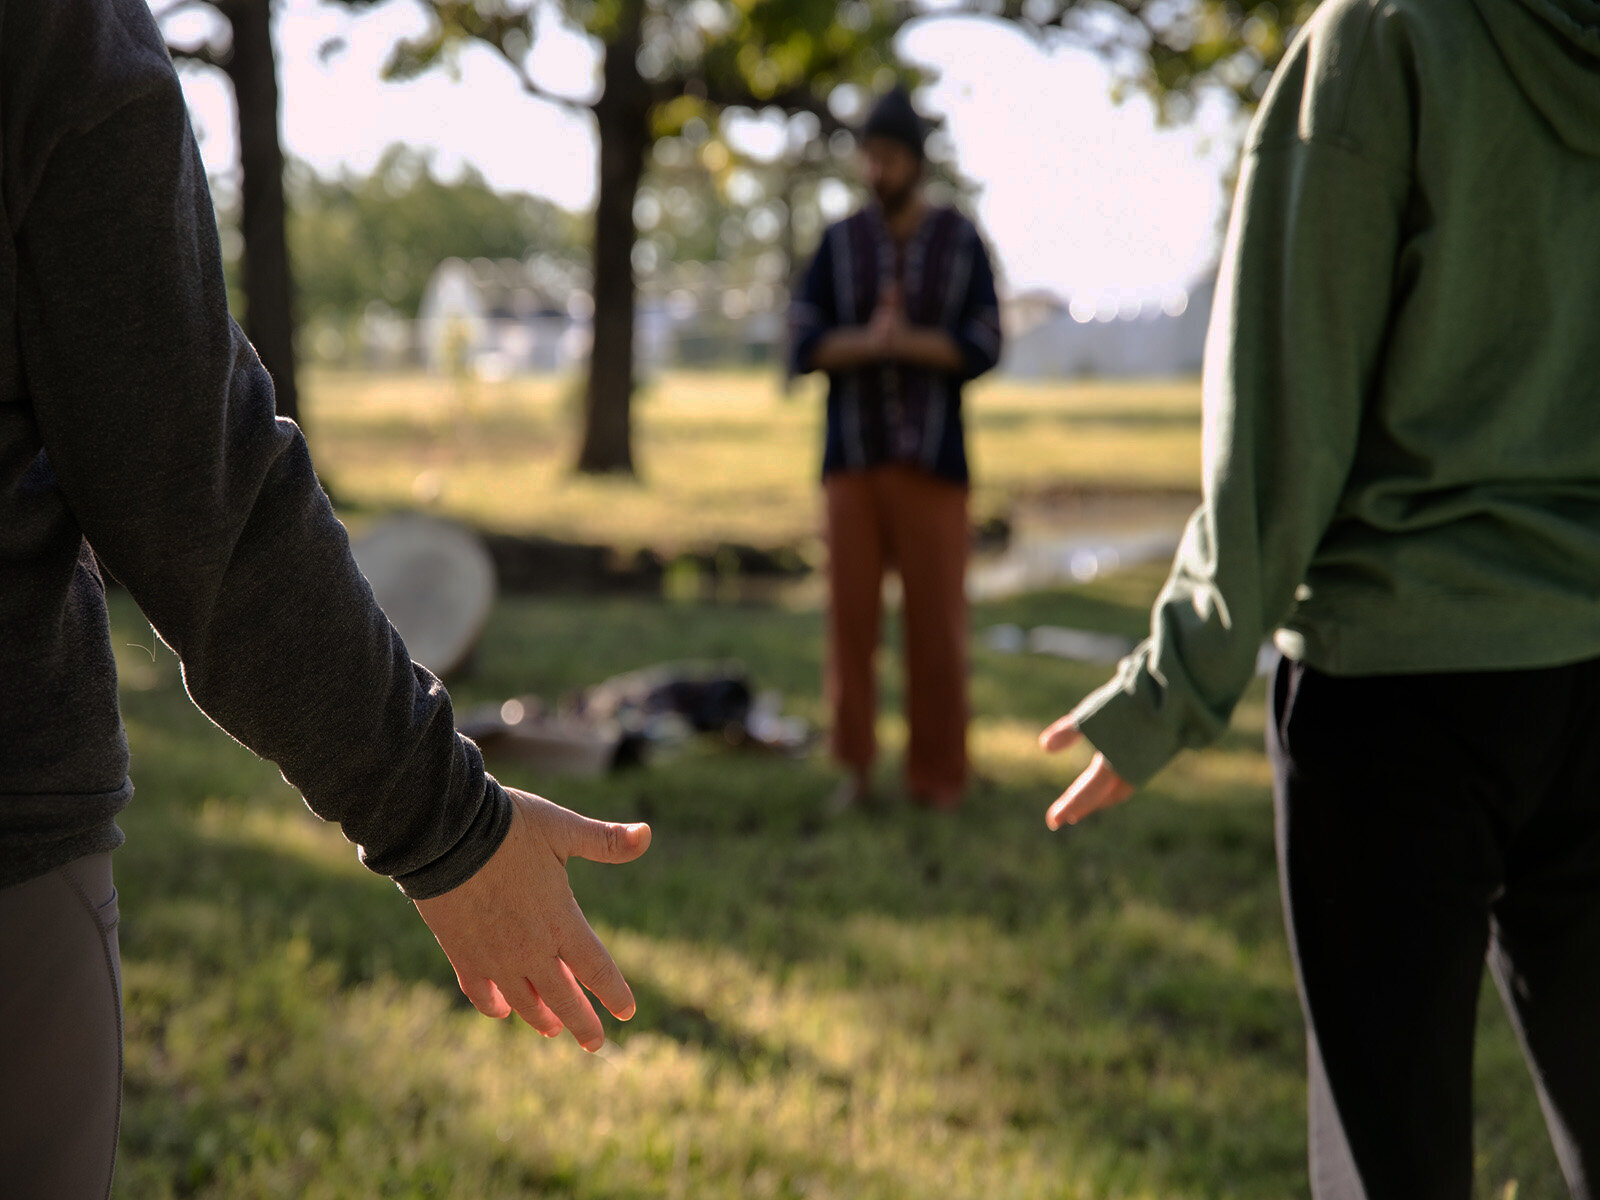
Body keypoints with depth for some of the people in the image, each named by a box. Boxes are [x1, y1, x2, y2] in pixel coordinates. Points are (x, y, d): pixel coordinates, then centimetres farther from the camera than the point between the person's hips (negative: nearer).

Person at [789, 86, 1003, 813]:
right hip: (853, 459, 1)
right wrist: (869, 342, -23)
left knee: (936, 619, -2)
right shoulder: (839, 244, 4)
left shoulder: (962, 243, 0)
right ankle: (855, 767, 12)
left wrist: (905, 342, -23)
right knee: (852, 613, -1)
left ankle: (937, 778, 9)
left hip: (932, 461, -1)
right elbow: (803, 347, -4)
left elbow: (983, 349, -8)